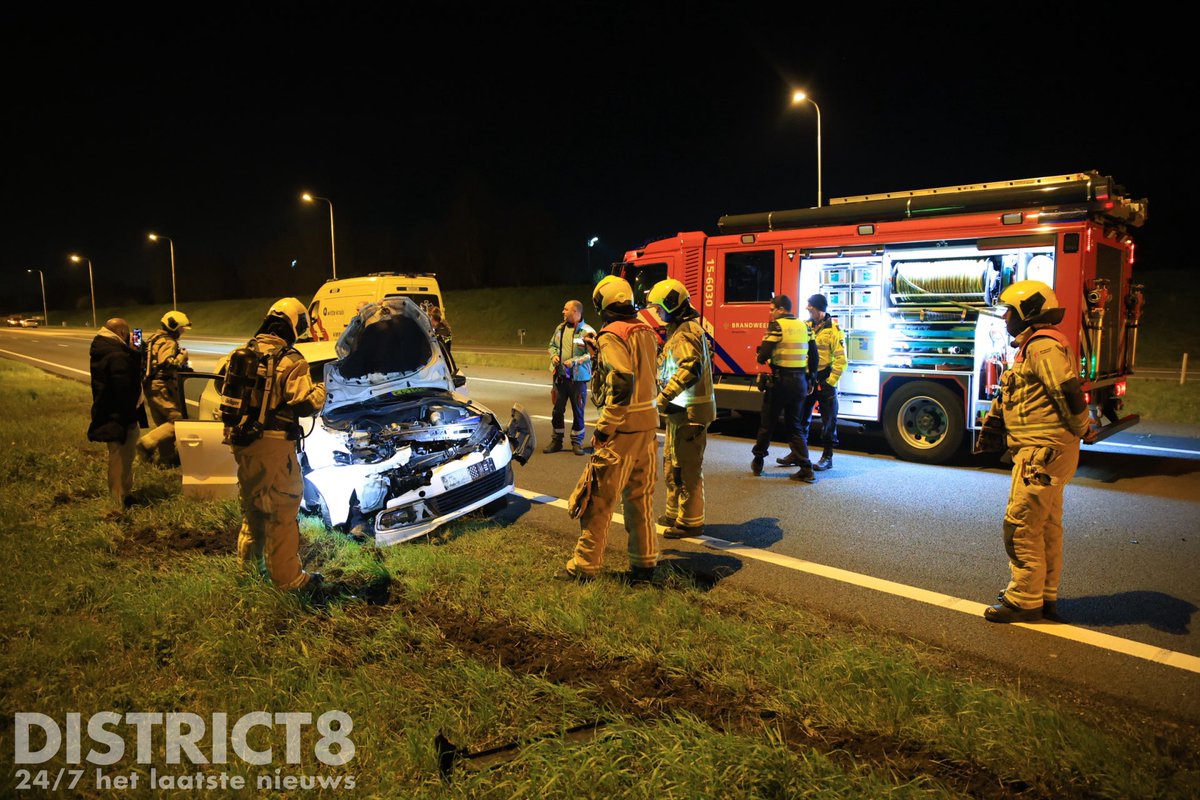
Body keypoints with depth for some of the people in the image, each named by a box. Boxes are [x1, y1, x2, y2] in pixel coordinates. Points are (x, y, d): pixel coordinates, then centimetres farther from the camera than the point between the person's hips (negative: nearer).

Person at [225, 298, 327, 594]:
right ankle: (287, 577, 7)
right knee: (282, 511, 1)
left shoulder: (240, 353, 6)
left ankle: (247, 566, 37)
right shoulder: (291, 361, -14)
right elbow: (305, 403, -18)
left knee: (252, 505, 23)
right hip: (274, 445, -7)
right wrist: (320, 390, 2)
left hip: (241, 442, 7)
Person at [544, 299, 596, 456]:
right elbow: (552, 345, 19)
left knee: (578, 411, 5)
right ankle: (557, 440, 23)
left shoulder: (587, 331, -10)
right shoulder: (560, 328, 8)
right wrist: (553, 355, -2)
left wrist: (575, 361, -21)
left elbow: (591, 354, -14)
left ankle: (577, 442, 18)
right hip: (560, 376, 5)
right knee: (557, 410, 11)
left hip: (578, 378, -5)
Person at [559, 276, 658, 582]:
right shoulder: (646, 332, 12)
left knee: (598, 498, 2)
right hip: (649, 422, 8)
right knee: (639, 496, 16)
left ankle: (584, 565, 11)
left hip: (623, 429, -8)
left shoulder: (612, 334, -12)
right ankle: (644, 562, 23)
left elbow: (622, 384, -22)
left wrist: (603, 429, -17)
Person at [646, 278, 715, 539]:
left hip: (690, 412, -11)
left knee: (686, 468, -4)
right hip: (680, 410, 11)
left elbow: (690, 369, -30)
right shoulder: (678, 330, 17)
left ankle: (691, 522, 6)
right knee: (671, 463, 19)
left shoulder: (687, 331, -17)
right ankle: (675, 513, 31)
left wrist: (664, 397, -33)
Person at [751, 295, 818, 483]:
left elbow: (763, 356, -17)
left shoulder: (777, 325, -10)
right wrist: (810, 377, 20)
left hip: (779, 381, -6)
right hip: (799, 382, 6)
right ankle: (806, 469, 3)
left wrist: (761, 358, 6)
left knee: (767, 423, 10)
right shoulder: (804, 326, 10)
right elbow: (814, 356, 13)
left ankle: (758, 462, 24)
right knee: (795, 425, 11)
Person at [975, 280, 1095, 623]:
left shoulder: (1043, 346, -15)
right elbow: (1009, 397, 24)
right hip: (1041, 451, 11)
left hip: (1043, 451, -11)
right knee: (1046, 526, 16)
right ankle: (1046, 596, 27)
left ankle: (1024, 600, 3)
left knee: (1021, 525, -6)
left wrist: (1083, 431, -14)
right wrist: (991, 428, 21)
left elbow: (1069, 392, -25)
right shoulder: (1033, 347, 19)